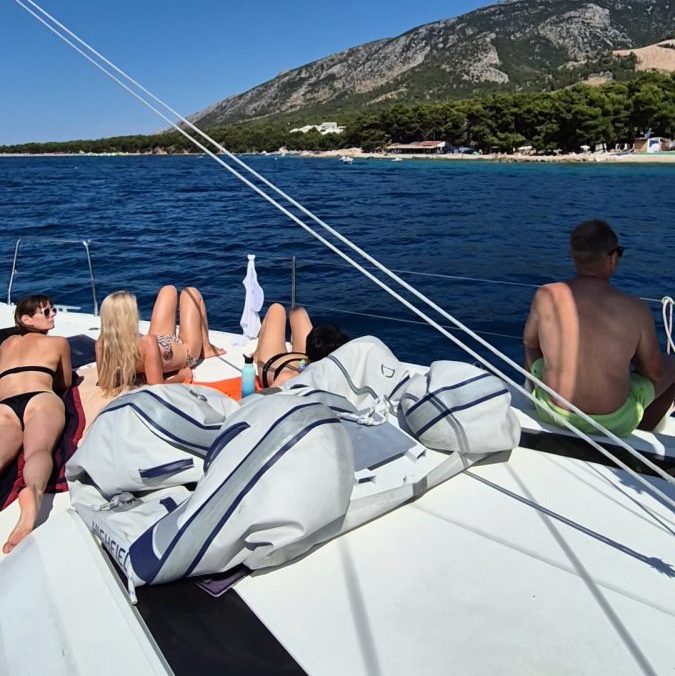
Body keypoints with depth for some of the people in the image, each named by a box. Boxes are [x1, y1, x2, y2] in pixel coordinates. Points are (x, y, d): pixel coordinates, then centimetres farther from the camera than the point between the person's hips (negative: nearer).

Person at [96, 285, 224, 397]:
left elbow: (104, 379, -15)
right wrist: (182, 376, -24)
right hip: (187, 351, -5)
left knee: (169, 290, 20)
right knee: (191, 292, 11)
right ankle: (206, 349, 30)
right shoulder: (147, 343, -48)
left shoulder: (102, 344, -30)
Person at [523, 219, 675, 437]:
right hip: (613, 423, -1)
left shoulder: (546, 296, -13)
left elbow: (529, 342, 5)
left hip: (553, 413, 2)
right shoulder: (637, 310, -15)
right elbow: (654, 372, -2)